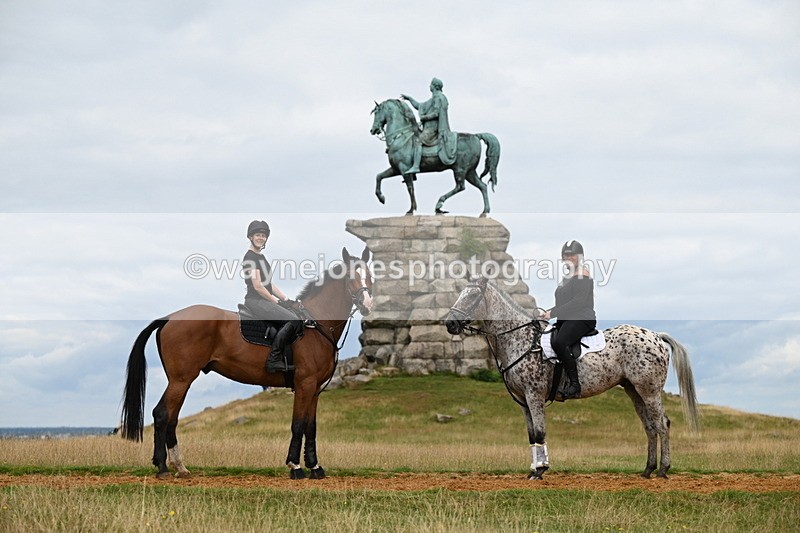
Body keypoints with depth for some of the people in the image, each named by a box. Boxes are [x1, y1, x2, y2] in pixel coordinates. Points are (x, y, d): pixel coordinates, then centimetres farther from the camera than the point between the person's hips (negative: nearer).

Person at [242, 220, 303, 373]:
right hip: (255, 301, -9)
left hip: (267, 300, 9)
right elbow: (258, 286, -14)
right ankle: (273, 360, -18)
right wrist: (276, 301, -7)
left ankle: (278, 356, 3)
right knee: (293, 320, -23)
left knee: (298, 322, -4)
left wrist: (285, 298, 10)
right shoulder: (250, 257, -10)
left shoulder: (261, 256, 19)